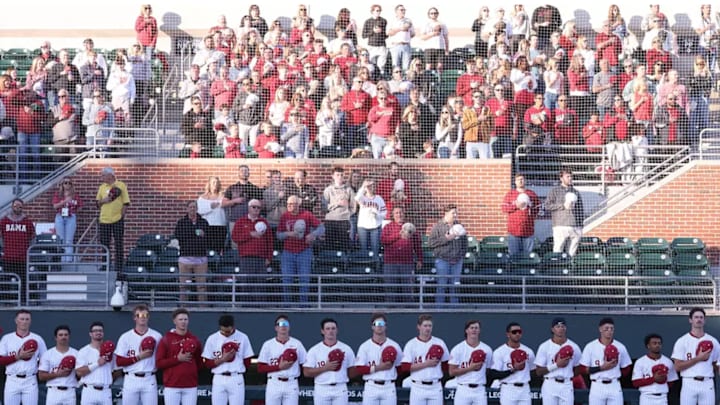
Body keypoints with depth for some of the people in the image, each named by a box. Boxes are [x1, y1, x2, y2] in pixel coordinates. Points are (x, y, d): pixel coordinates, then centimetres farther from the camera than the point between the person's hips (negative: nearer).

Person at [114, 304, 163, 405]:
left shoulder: (157, 336, 5)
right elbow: (119, 362, -3)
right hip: (131, 380, 0)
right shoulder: (125, 337, 2)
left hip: (149, 380, 0)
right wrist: (139, 357, -11)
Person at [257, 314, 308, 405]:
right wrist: (279, 367, -12)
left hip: (291, 385, 1)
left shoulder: (297, 344, 7)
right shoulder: (268, 344, 3)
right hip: (274, 384, -1)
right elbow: (260, 368, -2)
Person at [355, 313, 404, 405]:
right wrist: (377, 368, -13)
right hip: (371, 387, -1)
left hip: (389, 388, 1)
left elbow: (401, 367, 10)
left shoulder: (394, 346, 8)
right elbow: (358, 369, -4)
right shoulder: (365, 346, 3)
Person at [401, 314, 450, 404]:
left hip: (435, 387, 2)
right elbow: (404, 367, -9)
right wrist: (426, 364, -14)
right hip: (418, 388, -2)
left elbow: (446, 365, 12)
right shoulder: (411, 344, -1)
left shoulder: (440, 343, 7)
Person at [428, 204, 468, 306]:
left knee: (455, 286, 5)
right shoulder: (438, 226, -1)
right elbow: (431, 242, -8)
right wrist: (445, 239, -15)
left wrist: (462, 254, 7)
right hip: (443, 260, -4)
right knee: (442, 285, -5)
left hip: (457, 260, 4)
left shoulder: (459, 226, 13)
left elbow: (465, 242, 19)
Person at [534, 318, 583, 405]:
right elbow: (538, 372, -4)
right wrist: (556, 365, -14)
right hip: (550, 386, -2)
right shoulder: (544, 347, -1)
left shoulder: (574, 347, 6)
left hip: (567, 386, 2)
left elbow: (577, 369, 15)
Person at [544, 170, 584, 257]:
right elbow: (547, 205, -2)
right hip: (560, 226, -4)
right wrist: (563, 205, -9)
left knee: (572, 252, 3)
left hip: (576, 227, 4)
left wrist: (581, 225, 10)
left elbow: (580, 210, 19)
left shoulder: (576, 192, 18)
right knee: (557, 249, -10)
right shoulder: (555, 191, 7)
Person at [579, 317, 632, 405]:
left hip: (615, 388, 2)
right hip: (597, 387, -2)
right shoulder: (590, 347, 0)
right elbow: (583, 369, -3)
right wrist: (602, 368, -12)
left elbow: (626, 370, 13)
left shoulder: (620, 347, 7)